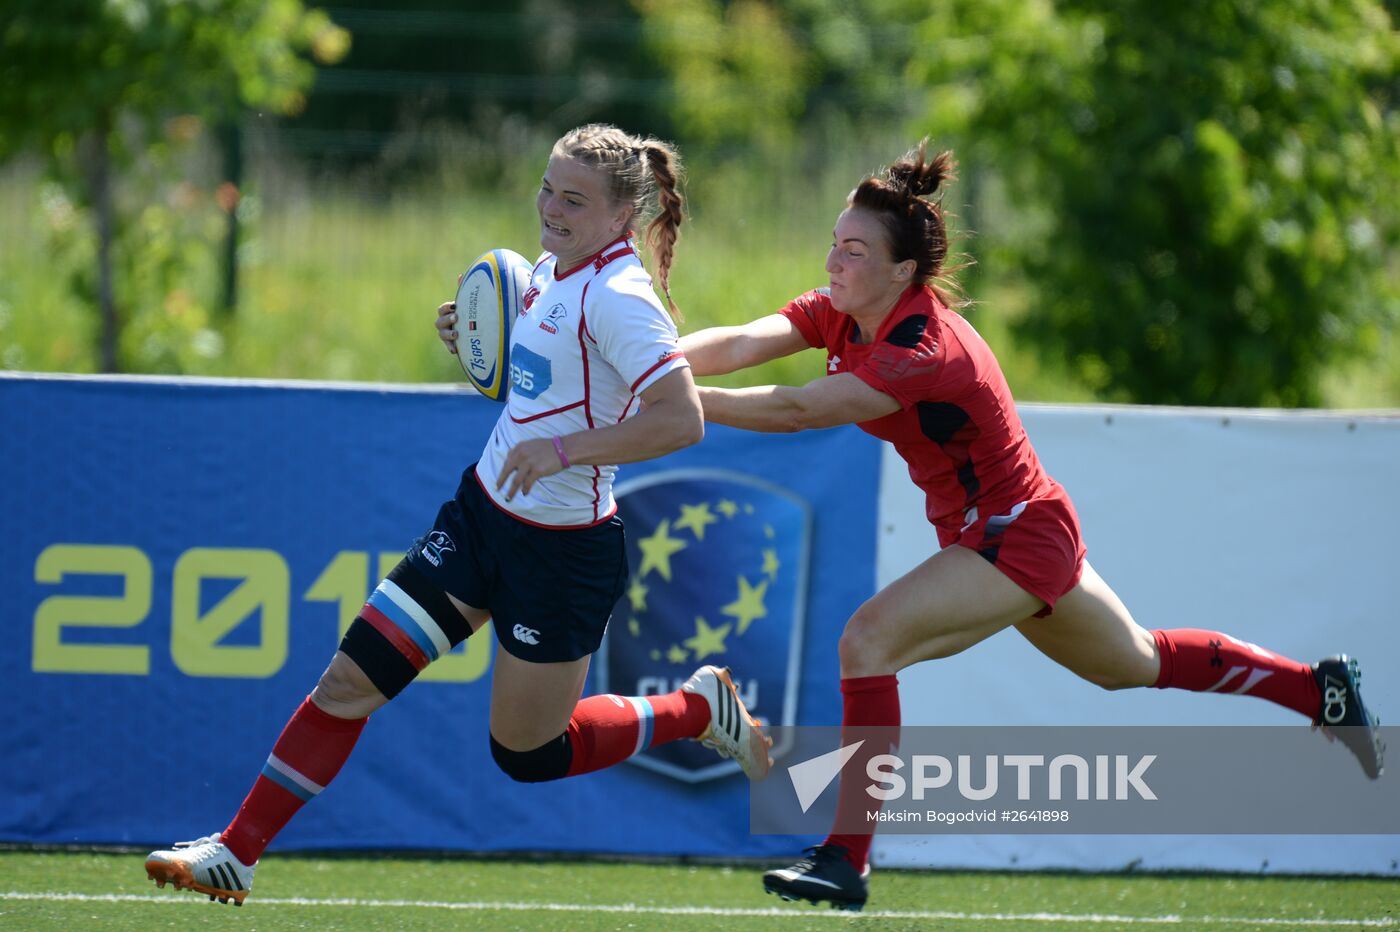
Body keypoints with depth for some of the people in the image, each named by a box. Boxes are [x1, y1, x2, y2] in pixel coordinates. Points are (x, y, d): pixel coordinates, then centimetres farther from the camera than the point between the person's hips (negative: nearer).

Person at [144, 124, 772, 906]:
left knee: (527, 754, 7)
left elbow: (683, 419, -30)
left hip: (563, 550, -8)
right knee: (351, 678, 0)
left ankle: (697, 708, 28)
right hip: (484, 511, 8)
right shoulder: (556, 269, 5)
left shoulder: (617, 297, -22)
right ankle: (234, 855, 4)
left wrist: (564, 449, -32)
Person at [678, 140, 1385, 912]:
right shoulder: (840, 313, -6)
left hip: (1019, 537, -10)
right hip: (988, 535, 10)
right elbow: (740, 344, -19)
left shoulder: (921, 348, -30)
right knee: (1140, 663, 26)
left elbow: (797, 411, -39)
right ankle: (1321, 686, 43)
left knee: (867, 639, -24)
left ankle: (847, 860, -24)